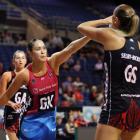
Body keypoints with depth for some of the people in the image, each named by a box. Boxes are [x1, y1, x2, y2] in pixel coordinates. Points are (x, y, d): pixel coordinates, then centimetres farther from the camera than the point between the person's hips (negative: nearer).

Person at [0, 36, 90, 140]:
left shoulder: (53, 62, -14)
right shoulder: (25, 74, -17)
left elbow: (70, 48, -31)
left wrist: (88, 36, -44)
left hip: (52, 117, 2)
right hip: (33, 120, -2)